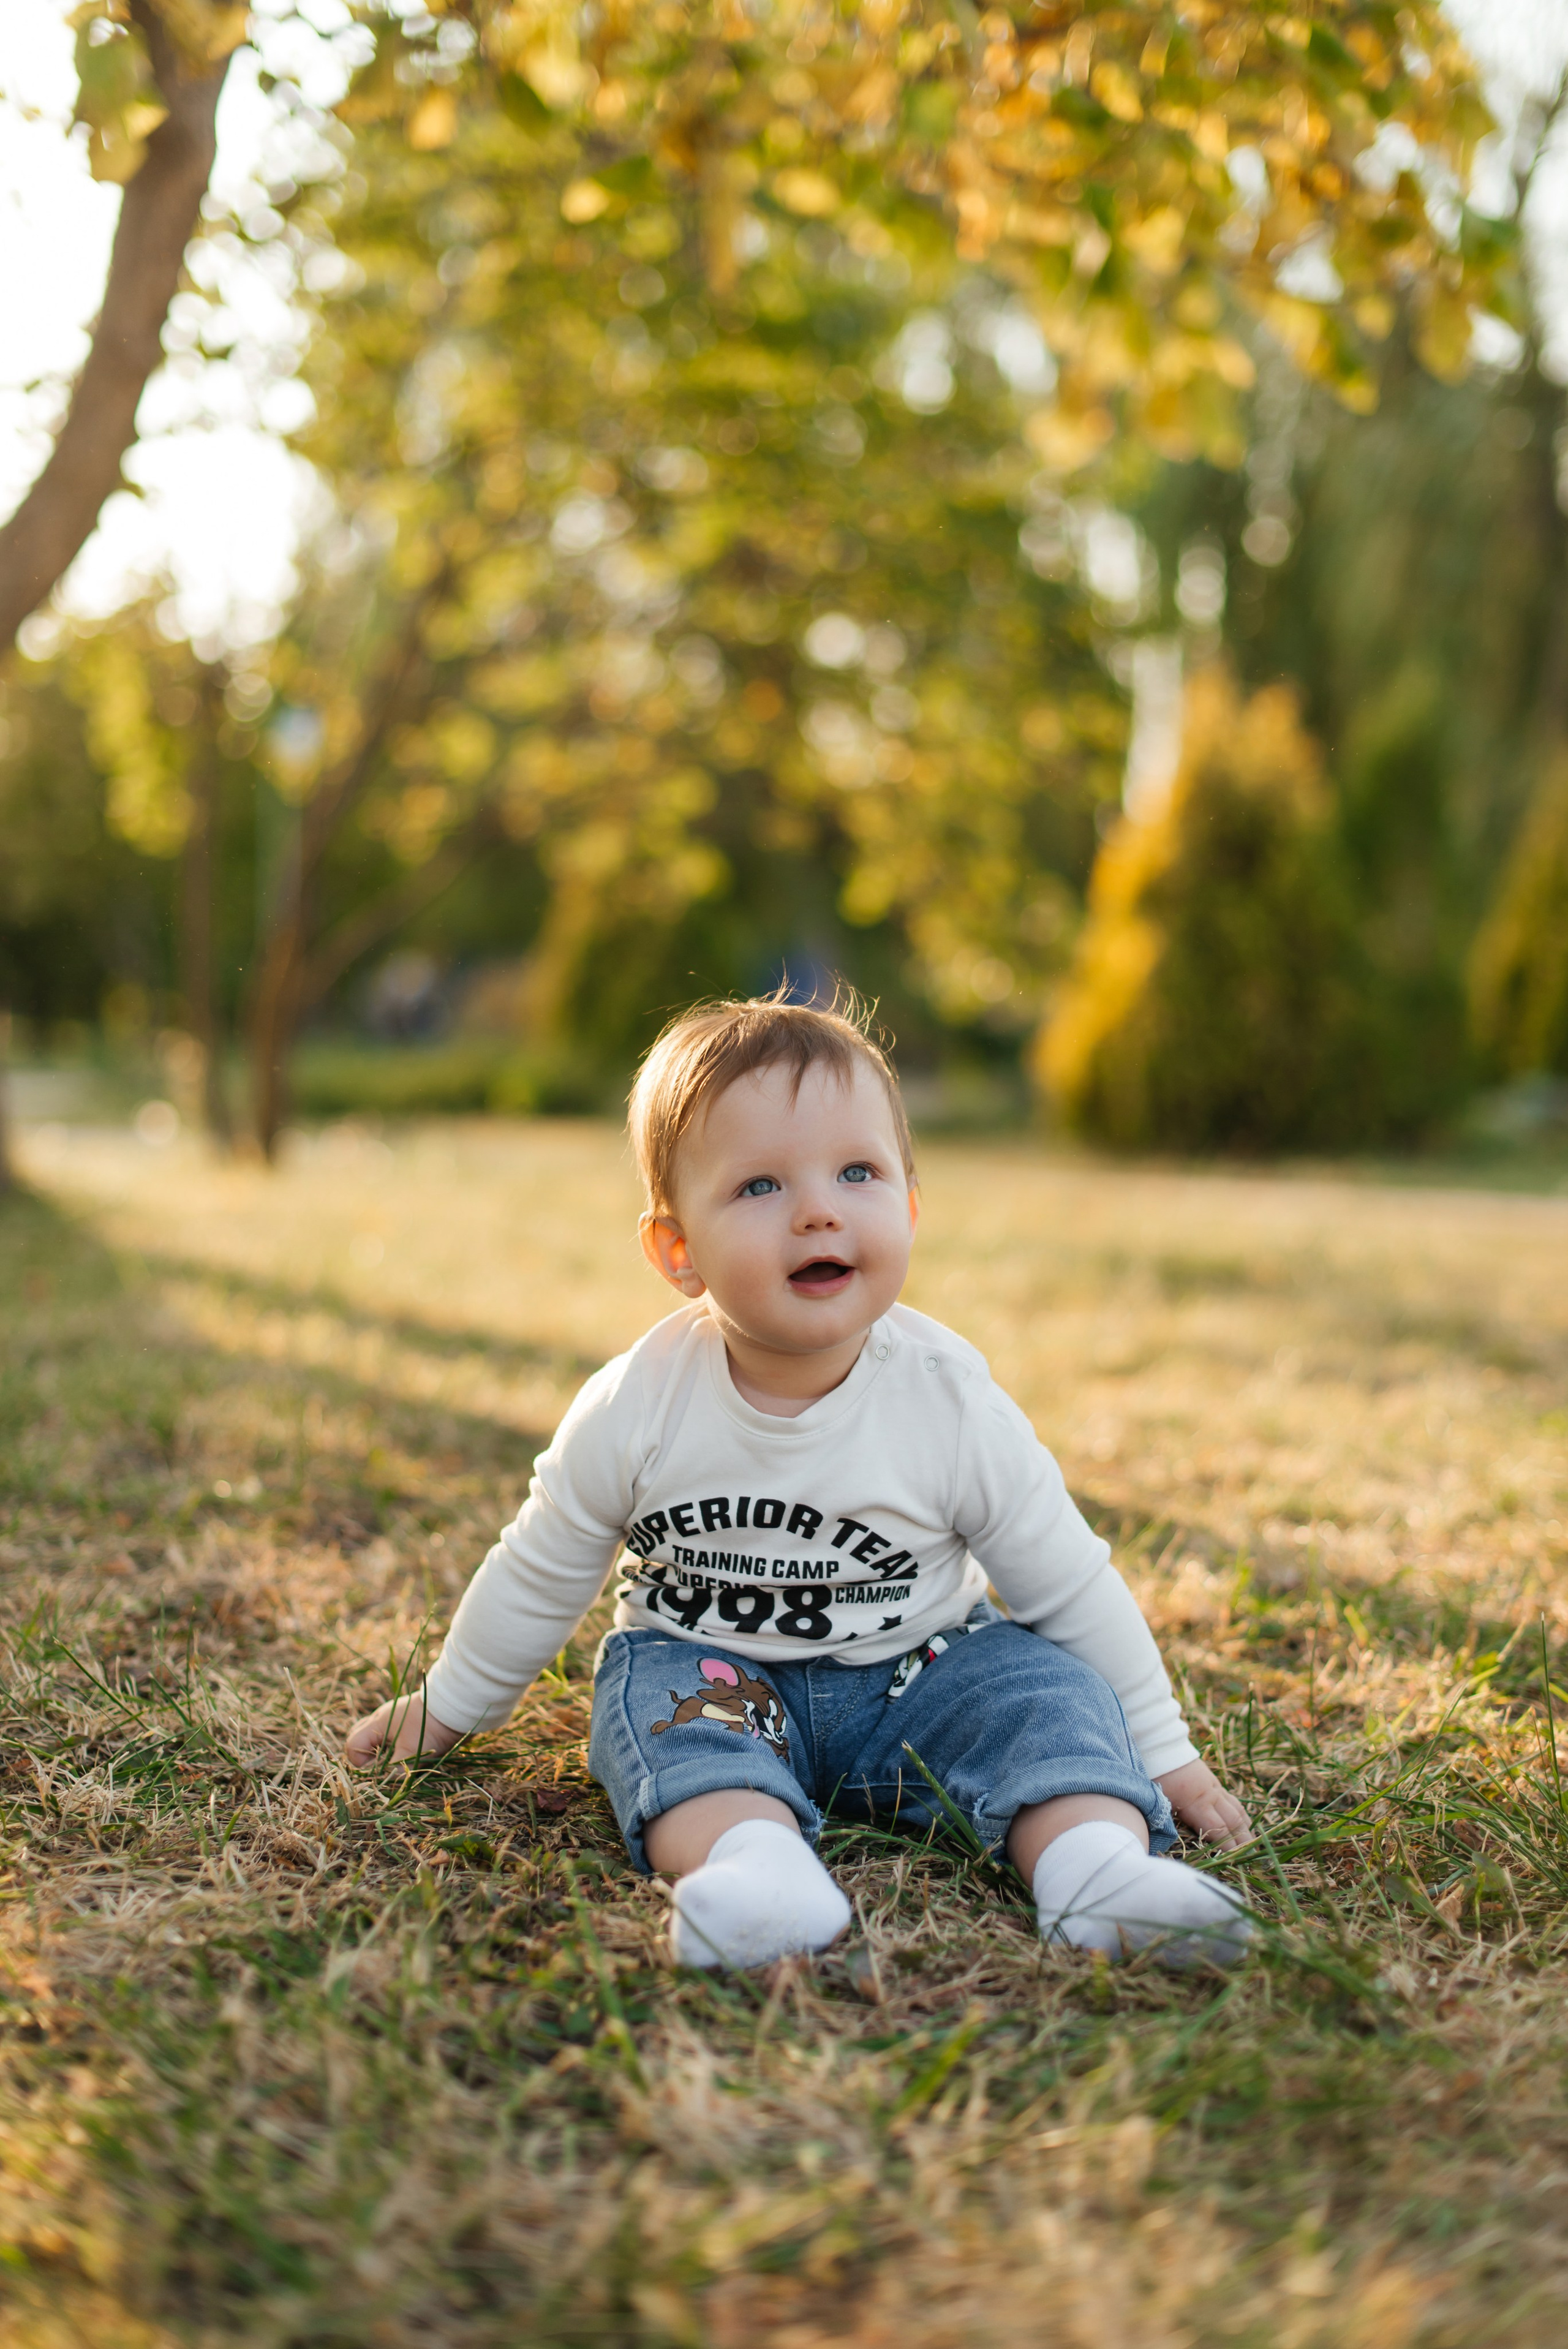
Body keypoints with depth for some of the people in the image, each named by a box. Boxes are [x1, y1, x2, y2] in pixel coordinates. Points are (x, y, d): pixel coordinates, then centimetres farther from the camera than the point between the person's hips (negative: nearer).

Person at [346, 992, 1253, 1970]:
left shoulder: (952, 1403, -16)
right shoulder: (638, 1410, -16)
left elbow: (1069, 1586, -5)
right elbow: (540, 1574, 1)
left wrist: (1161, 1751, 0)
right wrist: (451, 1706, 12)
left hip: (910, 1676, 1)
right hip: (712, 1669, 0)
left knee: (1046, 1691, -22)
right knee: (655, 1698, -30)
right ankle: (756, 1863, -52)